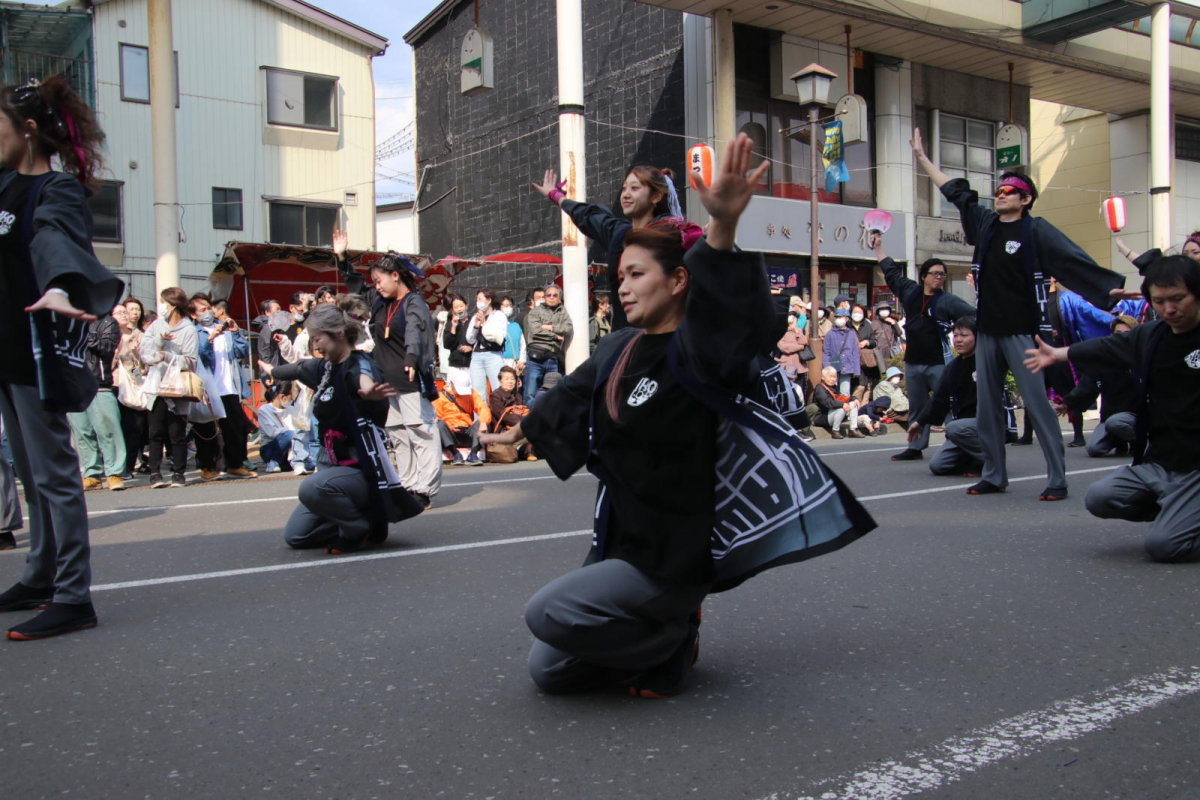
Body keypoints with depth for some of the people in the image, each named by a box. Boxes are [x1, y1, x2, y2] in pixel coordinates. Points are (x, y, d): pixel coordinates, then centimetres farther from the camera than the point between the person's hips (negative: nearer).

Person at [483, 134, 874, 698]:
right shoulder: (618, 349, 4)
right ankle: (665, 633, 25)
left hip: (672, 556, -8)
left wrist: (723, 228, -62)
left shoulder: (694, 353, -18)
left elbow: (725, 317, -43)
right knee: (548, 672, 7)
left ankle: (674, 644, 1)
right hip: (617, 544, 8)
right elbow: (572, 398, 24)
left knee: (546, 613, -24)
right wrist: (520, 433, 42)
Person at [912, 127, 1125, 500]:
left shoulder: (1037, 231, -5)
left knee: (1037, 403, -7)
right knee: (988, 405, 8)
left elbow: (1075, 261, -12)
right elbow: (955, 191, 21)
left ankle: (1057, 479, -2)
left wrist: (1114, 288, -22)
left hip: (1021, 331, -6)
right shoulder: (984, 222, 10)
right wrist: (922, 157, 26)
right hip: (987, 329, 6)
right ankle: (994, 476, 17)